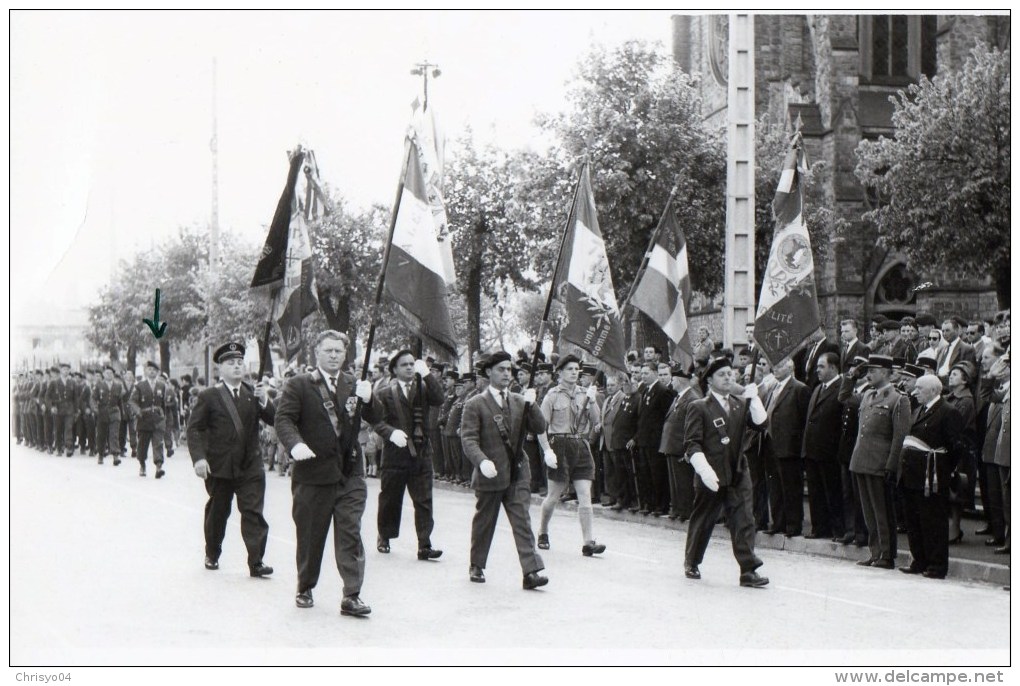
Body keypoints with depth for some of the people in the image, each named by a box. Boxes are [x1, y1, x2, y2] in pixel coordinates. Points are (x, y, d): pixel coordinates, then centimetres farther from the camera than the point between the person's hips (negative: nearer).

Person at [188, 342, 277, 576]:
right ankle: (212, 555, 31)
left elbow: (274, 420, 1)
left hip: (250, 466, 2)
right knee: (217, 513, 12)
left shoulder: (254, 394, 8)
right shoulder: (209, 397, -2)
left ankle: (256, 562, -7)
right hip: (220, 467, -1)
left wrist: (264, 401, -18)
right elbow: (194, 429, -5)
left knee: (253, 512, -7)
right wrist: (198, 458, -16)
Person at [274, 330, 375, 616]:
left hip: (349, 474, 2)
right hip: (312, 474, -2)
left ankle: (351, 596, -3)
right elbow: (284, 419, -9)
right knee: (309, 536, 9)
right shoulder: (298, 385, 0)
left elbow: (374, 420, 6)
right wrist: (295, 444, -27)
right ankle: (305, 589, 27)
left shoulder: (354, 386, 11)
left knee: (350, 535, -4)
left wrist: (367, 400, -15)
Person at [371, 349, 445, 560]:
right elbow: (378, 422, -4)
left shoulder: (423, 388, 11)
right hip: (395, 454, -1)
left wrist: (426, 374, -13)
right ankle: (384, 537, 29)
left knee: (424, 501, -4)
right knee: (390, 499, 10)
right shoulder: (385, 394, 3)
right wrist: (391, 432, -22)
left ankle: (424, 545, -5)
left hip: (421, 453, 1)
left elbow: (438, 400, -9)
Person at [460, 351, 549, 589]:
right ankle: (476, 566, 28)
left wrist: (531, 404, -12)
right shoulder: (475, 405, -3)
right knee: (483, 523, 10)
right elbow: (468, 438, -11)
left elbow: (539, 428, 5)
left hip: (517, 473, 3)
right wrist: (482, 461, -28)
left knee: (522, 523, -5)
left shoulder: (519, 401, 11)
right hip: (490, 473, -3)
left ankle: (531, 572, -11)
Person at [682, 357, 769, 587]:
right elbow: (692, 444, -10)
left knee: (744, 522, -6)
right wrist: (705, 471, -21)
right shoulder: (699, 408, -4)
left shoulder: (741, 404, 12)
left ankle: (748, 570, -8)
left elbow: (761, 424, -1)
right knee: (702, 521, 10)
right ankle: (691, 563, 29)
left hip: (738, 473, 3)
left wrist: (754, 399, -12)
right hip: (710, 475, -3)